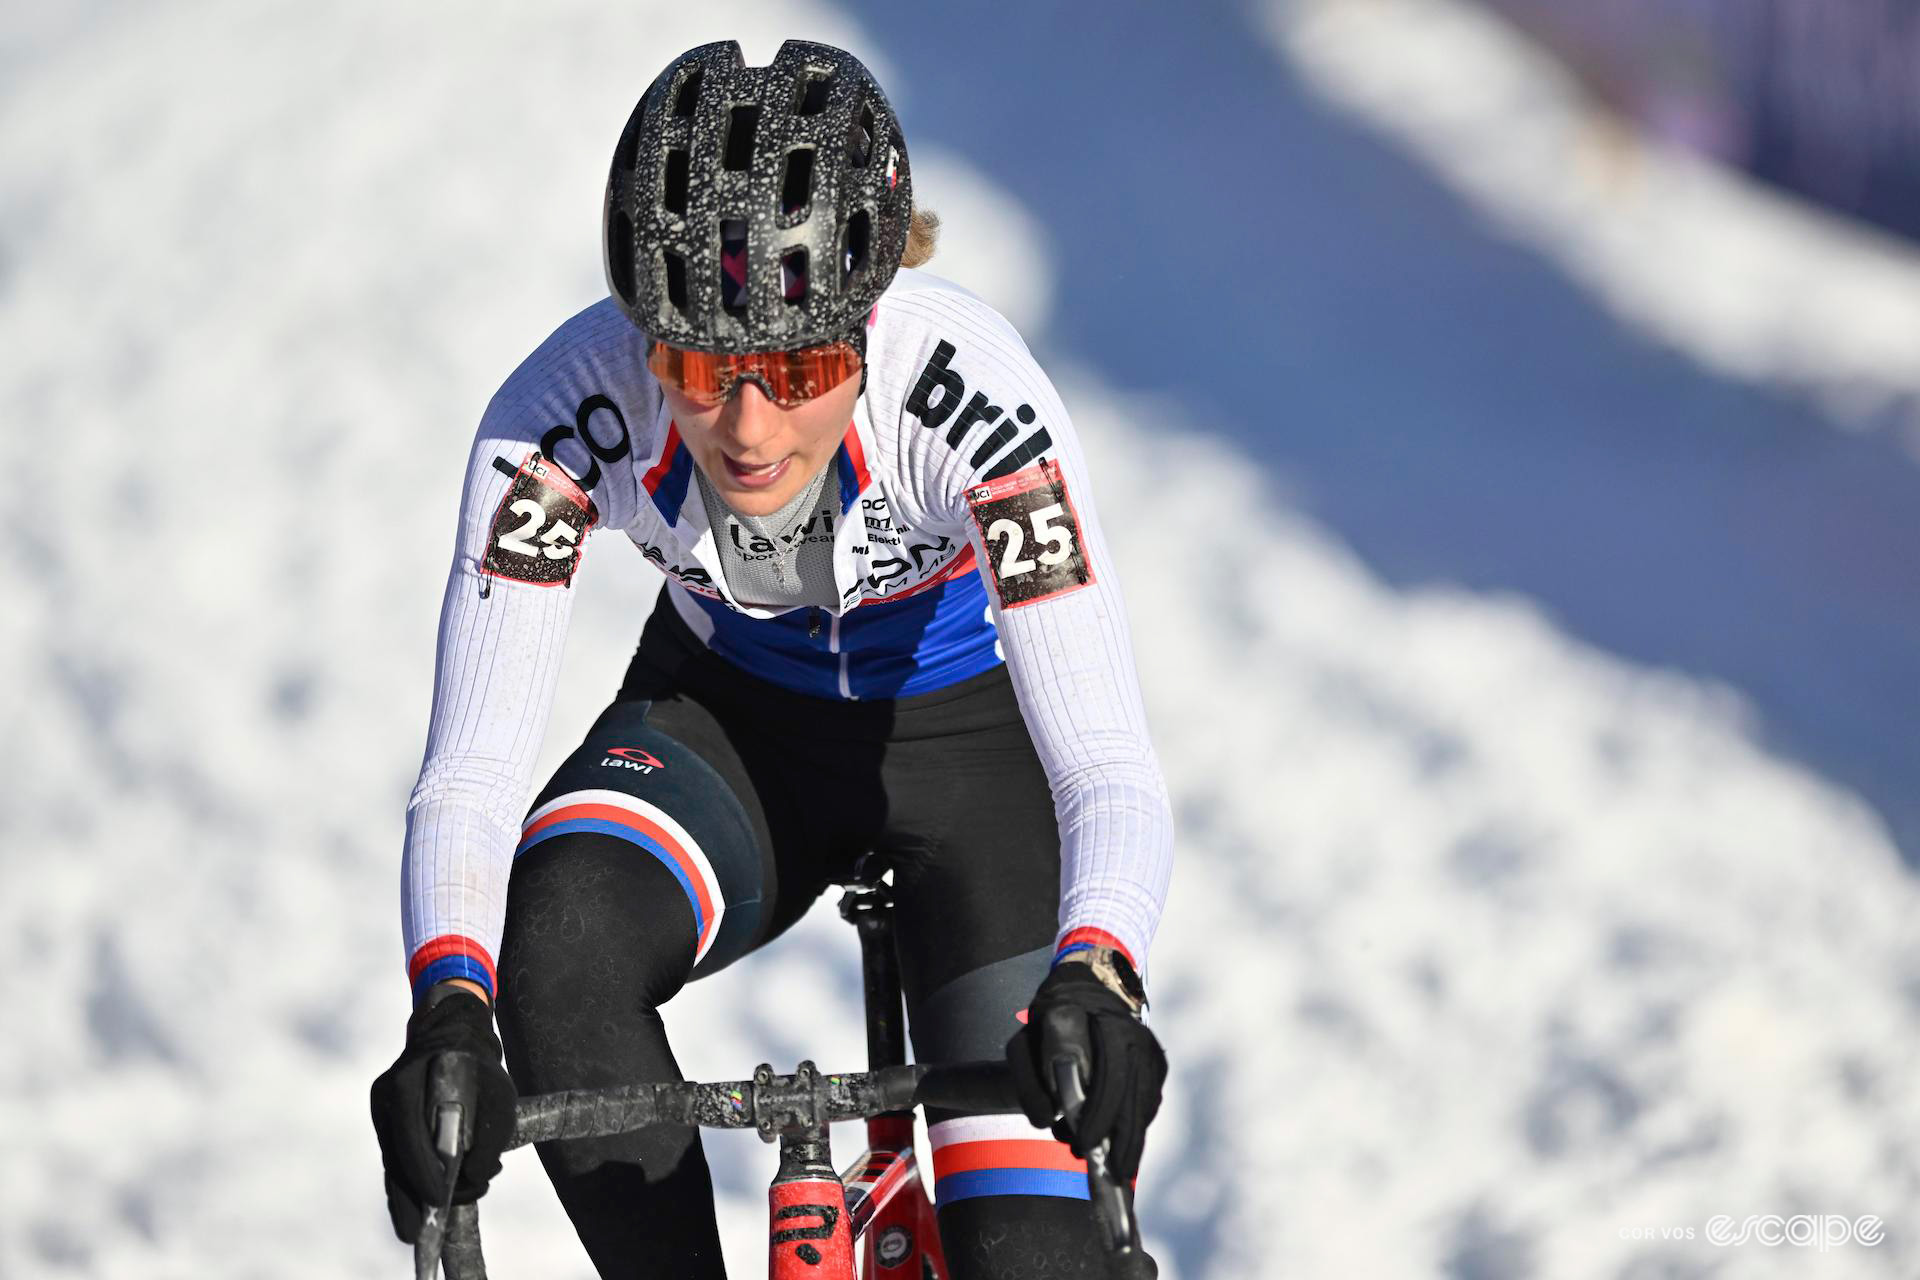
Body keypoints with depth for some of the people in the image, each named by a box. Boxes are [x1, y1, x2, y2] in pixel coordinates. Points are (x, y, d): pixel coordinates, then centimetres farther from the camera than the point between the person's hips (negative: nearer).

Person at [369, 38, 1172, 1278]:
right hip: (733, 721, 2)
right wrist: (449, 1007, -51)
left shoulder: (971, 391, -36)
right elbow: (468, 776, -32)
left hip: (976, 734, -2)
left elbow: (1110, 769, -40)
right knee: (554, 935, -32)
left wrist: (1095, 981, -60)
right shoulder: (565, 416, -30)